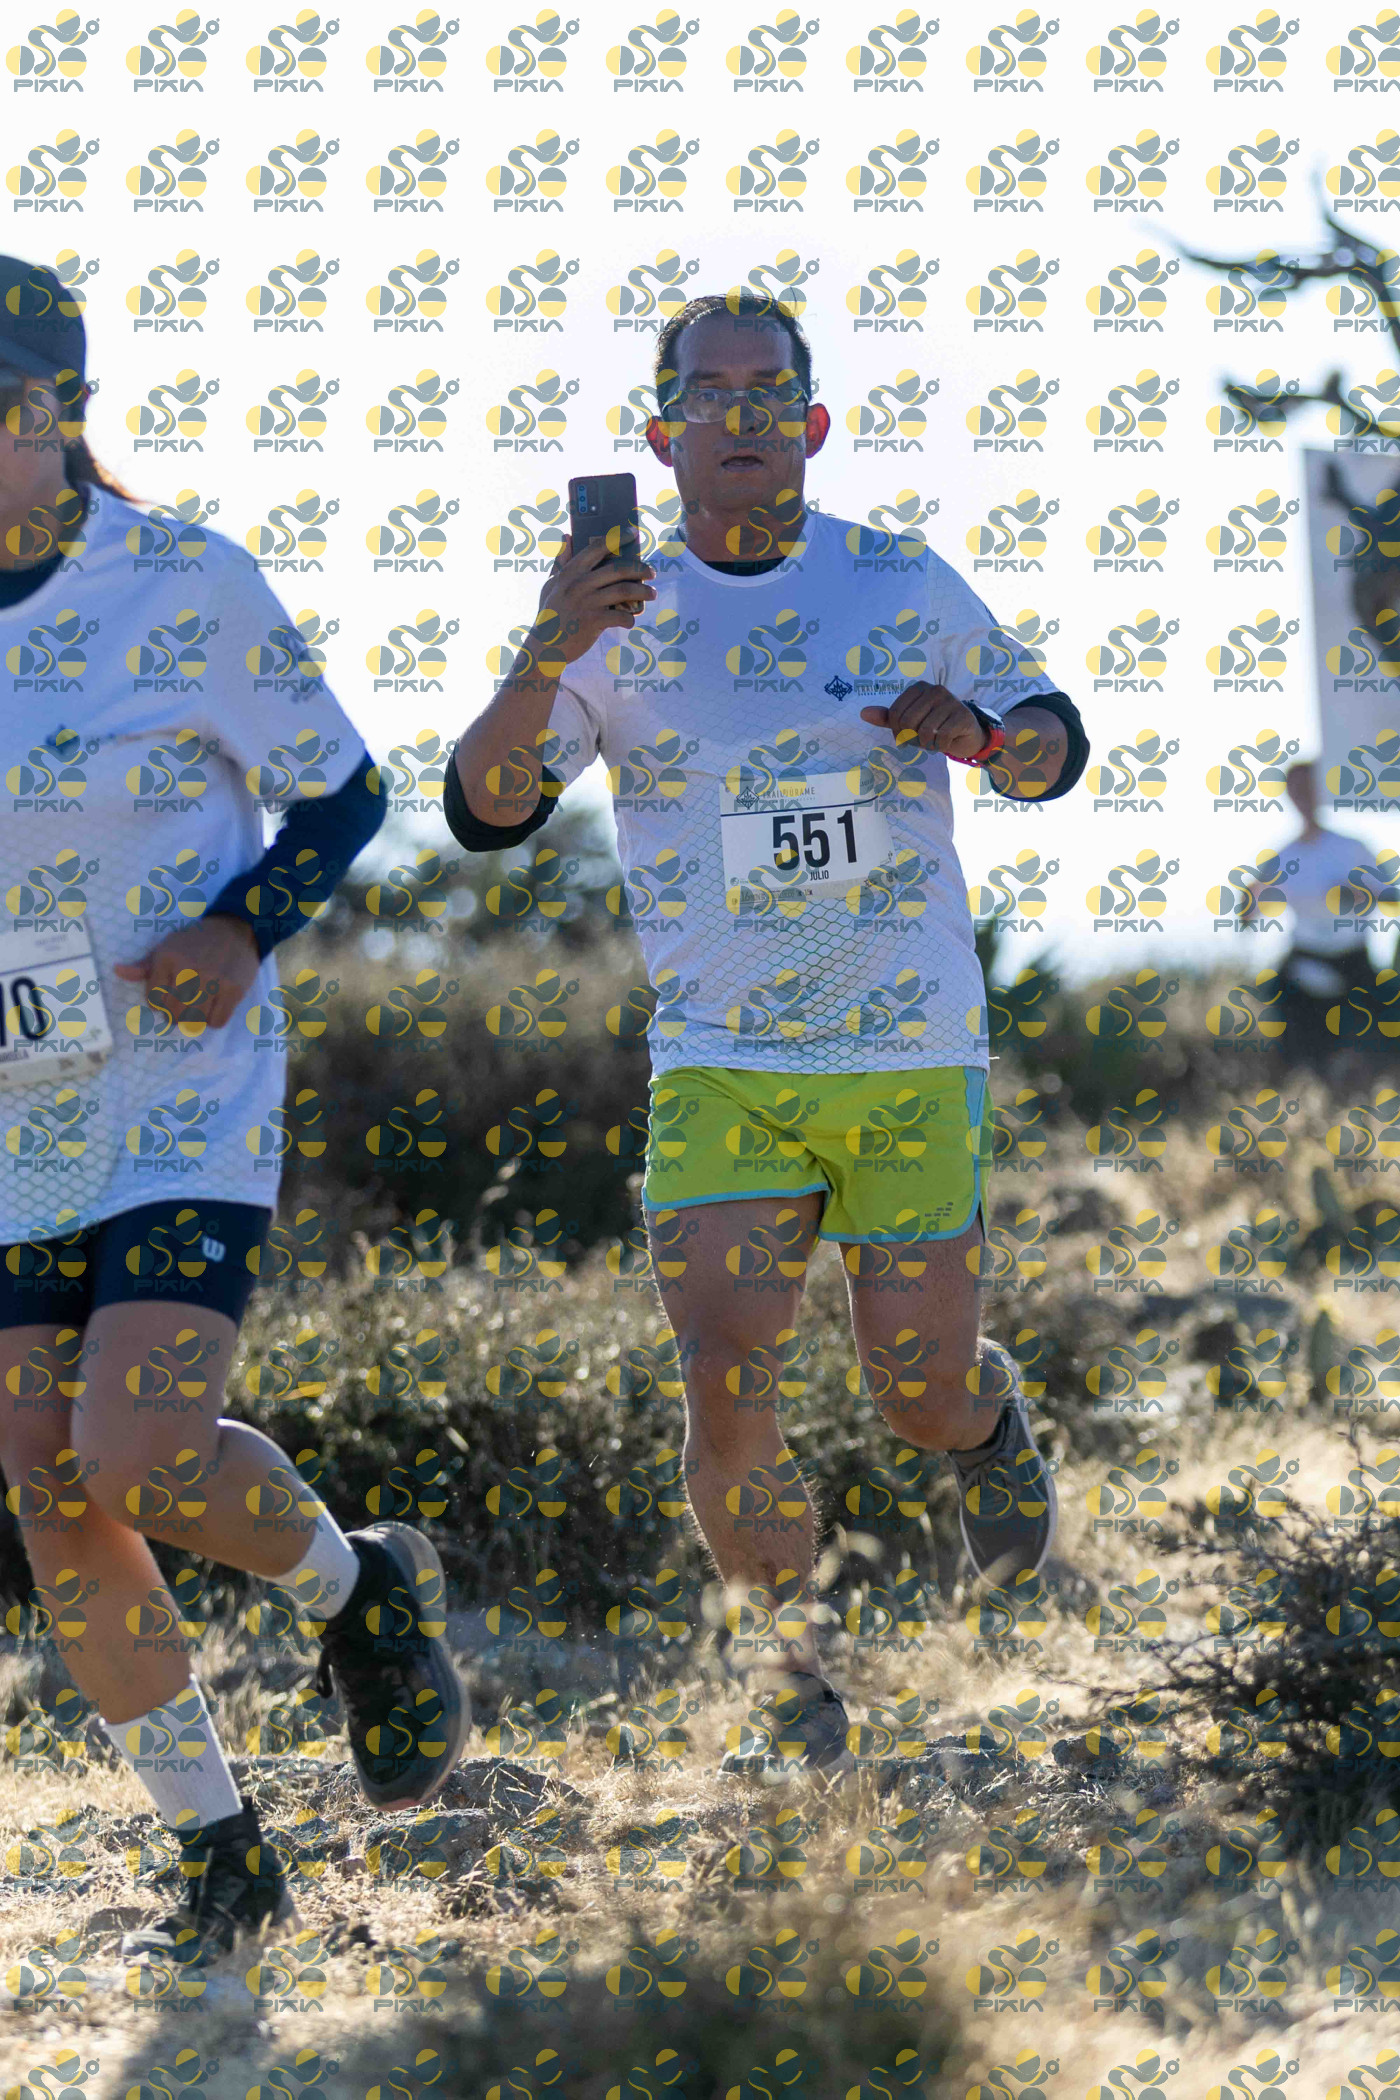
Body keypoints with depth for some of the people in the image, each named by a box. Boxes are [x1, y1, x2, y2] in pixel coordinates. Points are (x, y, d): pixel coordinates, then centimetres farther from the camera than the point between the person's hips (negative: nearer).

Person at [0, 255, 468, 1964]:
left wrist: (245, 926, -18)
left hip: (186, 1104, -4)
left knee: (142, 1454, -20)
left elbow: (339, 794, -1)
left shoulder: (188, 592, -11)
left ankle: (358, 1594, 14)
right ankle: (222, 1864, 16)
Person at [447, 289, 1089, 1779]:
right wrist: (545, 656, -29)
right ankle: (789, 1683, 3)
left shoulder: (905, 586, 1)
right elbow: (485, 810, -10)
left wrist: (975, 732, -14)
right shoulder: (622, 620, -1)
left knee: (920, 1395, 3)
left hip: (914, 1059, 0)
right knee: (728, 1382, -15)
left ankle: (995, 1425, 41)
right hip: (718, 1070, 0)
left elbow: (1052, 751, 11)